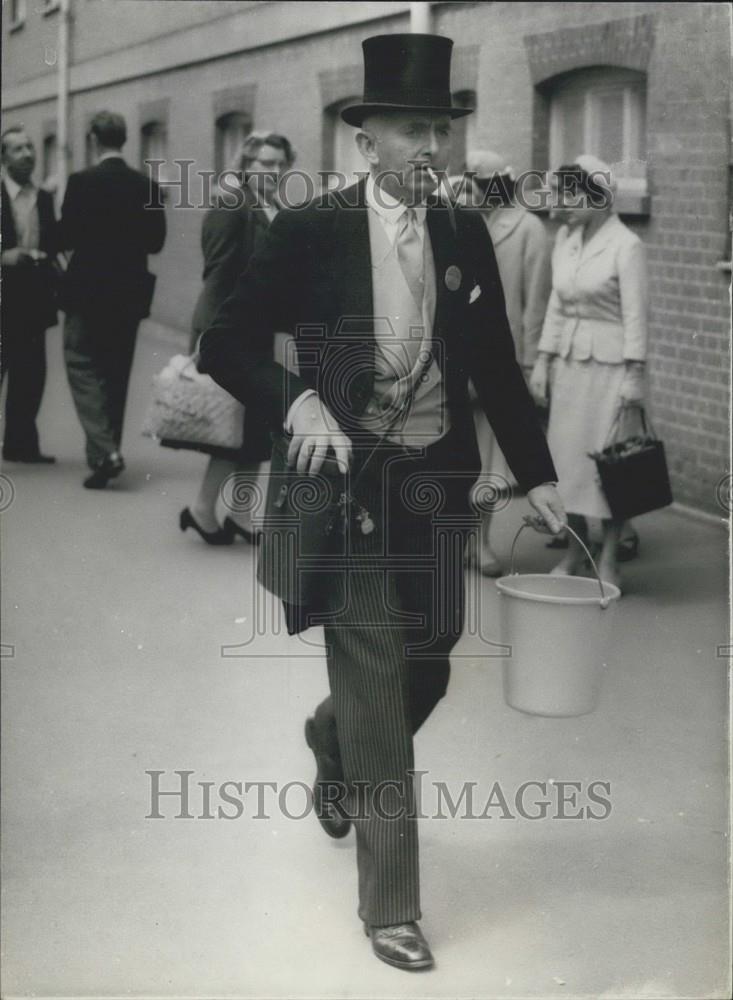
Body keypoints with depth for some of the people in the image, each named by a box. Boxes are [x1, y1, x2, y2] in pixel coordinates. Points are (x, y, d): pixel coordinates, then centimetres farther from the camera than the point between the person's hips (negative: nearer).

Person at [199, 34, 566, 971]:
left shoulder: (465, 235, 4)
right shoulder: (308, 231, -9)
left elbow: (497, 365, 10)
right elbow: (226, 346, -5)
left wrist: (535, 473, 6)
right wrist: (296, 399, -22)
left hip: (438, 484, 5)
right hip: (350, 485, -5)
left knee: (426, 668, 15)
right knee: (377, 696, -1)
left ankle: (331, 739, 50)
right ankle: (390, 904, 13)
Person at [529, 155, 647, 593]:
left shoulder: (626, 245, -10)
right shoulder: (565, 238, 9)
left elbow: (636, 316, -12)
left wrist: (633, 377, -14)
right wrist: (543, 360, 11)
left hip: (608, 362, -6)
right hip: (569, 360, 6)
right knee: (567, 453, 7)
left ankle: (609, 560, 7)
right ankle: (573, 552, 18)